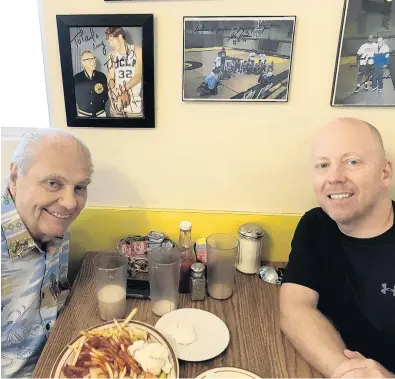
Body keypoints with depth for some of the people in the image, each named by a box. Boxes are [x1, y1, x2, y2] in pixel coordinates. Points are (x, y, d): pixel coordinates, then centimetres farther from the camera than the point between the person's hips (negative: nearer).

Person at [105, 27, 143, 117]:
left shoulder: (137, 50, 1)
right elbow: (110, 78, 3)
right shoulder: (112, 55, 9)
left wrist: (123, 90, -19)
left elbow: (138, 75, -8)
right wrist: (117, 96, -16)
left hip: (134, 103, -2)